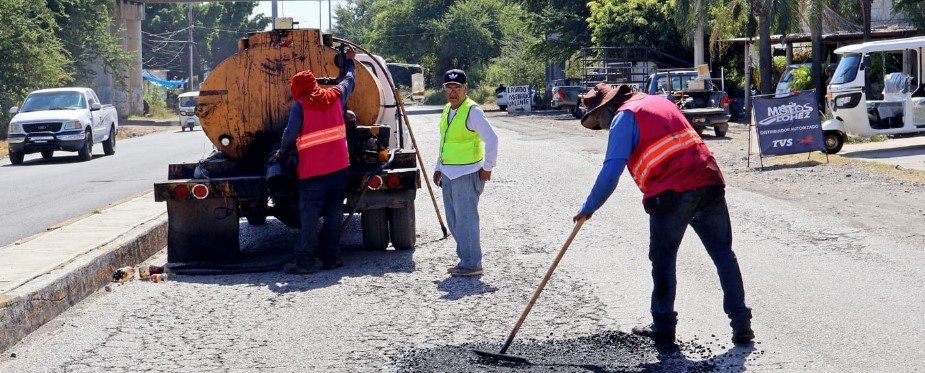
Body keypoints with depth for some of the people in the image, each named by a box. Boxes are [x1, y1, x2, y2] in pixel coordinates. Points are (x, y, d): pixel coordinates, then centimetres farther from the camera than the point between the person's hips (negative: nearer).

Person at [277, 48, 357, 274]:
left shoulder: (300, 105, -8)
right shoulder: (334, 96, 7)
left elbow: (290, 134, -9)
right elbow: (348, 81, 26)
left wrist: (282, 153, 10)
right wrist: (350, 60, 44)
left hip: (313, 171, -5)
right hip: (339, 167, 5)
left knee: (309, 214, -3)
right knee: (334, 212, 10)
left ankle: (305, 261, -5)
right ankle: (331, 257, 12)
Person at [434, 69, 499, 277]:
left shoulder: (472, 111, -13)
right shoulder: (447, 110, 13)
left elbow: (491, 139, -16)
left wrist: (487, 168, -12)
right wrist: (438, 168, 21)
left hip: (466, 174, -9)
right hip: (448, 174, 9)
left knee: (465, 219, -7)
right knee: (453, 221, 12)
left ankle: (472, 264, -1)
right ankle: (465, 260, 21)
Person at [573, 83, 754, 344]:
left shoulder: (624, 117, 2)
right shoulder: (660, 102, 25)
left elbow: (611, 171, -5)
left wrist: (589, 208, 0)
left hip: (671, 193, -6)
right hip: (709, 183, 6)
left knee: (663, 259, 9)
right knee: (724, 255, 9)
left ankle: (663, 326, 15)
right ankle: (741, 325, 8)